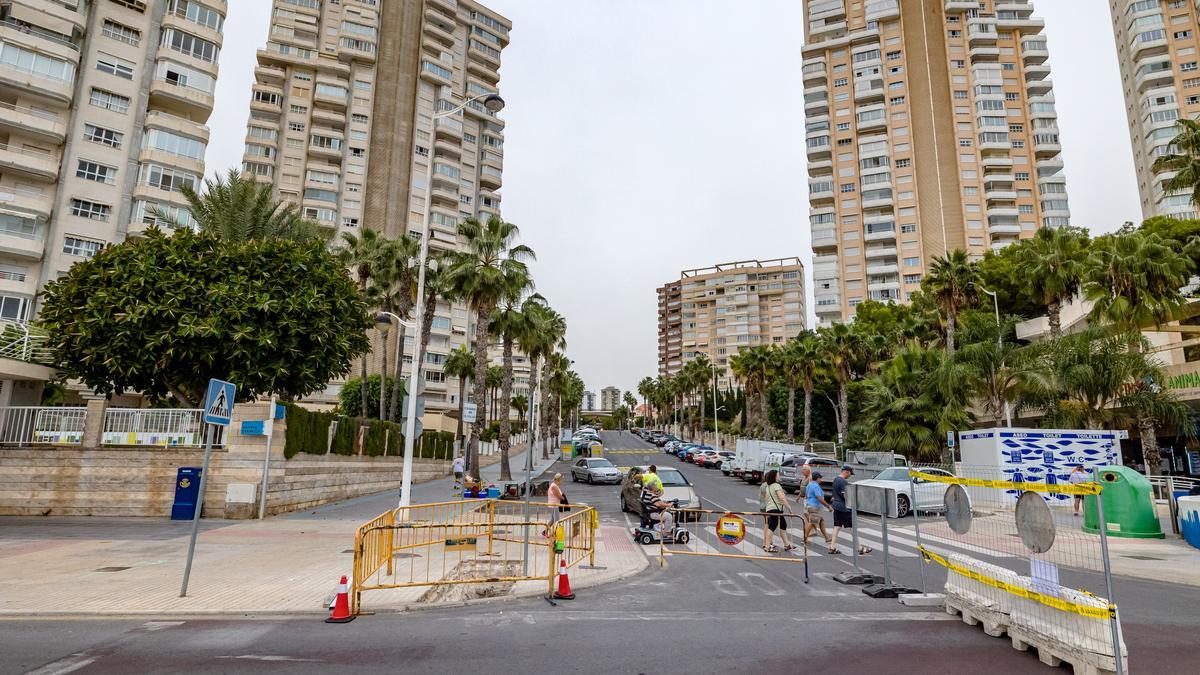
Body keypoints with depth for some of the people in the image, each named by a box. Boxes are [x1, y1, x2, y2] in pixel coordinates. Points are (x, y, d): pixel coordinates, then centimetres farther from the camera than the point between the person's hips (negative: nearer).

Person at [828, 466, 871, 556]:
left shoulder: (836, 479, 11)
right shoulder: (843, 482, -19)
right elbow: (845, 495, -21)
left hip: (836, 505, 9)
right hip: (844, 507, -9)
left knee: (837, 526, 9)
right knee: (852, 527, 0)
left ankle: (833, 547, 7)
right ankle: (860, 548, 7)